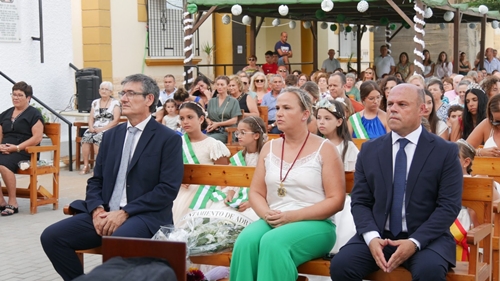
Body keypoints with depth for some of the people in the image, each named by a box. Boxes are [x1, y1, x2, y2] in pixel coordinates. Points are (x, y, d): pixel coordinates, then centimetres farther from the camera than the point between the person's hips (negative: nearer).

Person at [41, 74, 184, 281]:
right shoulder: (111, 135, 17)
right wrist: (97, 210, -5)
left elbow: (168, 188, -10)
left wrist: (125, 212, -16)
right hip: (105, 213, 6)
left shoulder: (169, 139, -2)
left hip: (145, 216, -6)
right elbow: (95, 180, 17)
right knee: (51, 236, -13)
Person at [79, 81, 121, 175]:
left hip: (109, 129, -4)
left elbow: (116, 120, -5)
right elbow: (91, 118, 15)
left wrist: (102, 129, -14)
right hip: (95, 129, 4)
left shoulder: (115, 103, 5)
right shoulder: (95, 102, 19)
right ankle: (85, 165, -25)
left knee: (97, 138, -33)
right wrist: (91, 127, -7)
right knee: (86, 136, -28)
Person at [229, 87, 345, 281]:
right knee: (246, 240, -29)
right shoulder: (269, 148, 13)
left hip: (314, 225, -4)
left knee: (273, 242, -34)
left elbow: (336, 200, -7)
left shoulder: (325, 149, -1)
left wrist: (292, 216, -16)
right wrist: (267, 214, -10)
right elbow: (256, 192, 14)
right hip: (272, 222, 4)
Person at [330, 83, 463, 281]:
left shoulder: (445, 151, 0)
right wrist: (372, 237, -14)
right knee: (340, 265, -22)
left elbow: (449, 205, -6)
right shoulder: (369, 150, 9)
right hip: (378, 235, 3)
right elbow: (360, 201, 6)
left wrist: (414, 242, -18)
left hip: (426, 237, -3)